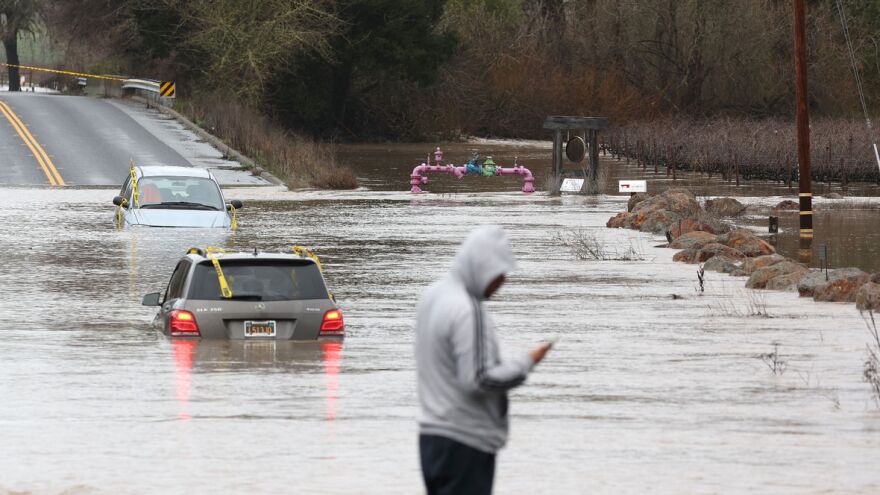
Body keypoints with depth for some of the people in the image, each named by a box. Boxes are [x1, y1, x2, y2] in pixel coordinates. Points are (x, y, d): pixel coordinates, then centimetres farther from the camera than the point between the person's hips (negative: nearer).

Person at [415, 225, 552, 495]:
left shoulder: (432, 295, 10)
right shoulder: (467, 311, -20)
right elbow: (478, 380, -22)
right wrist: (526, 363, -10)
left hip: (432, 432, 9)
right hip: (465, 442, -9)